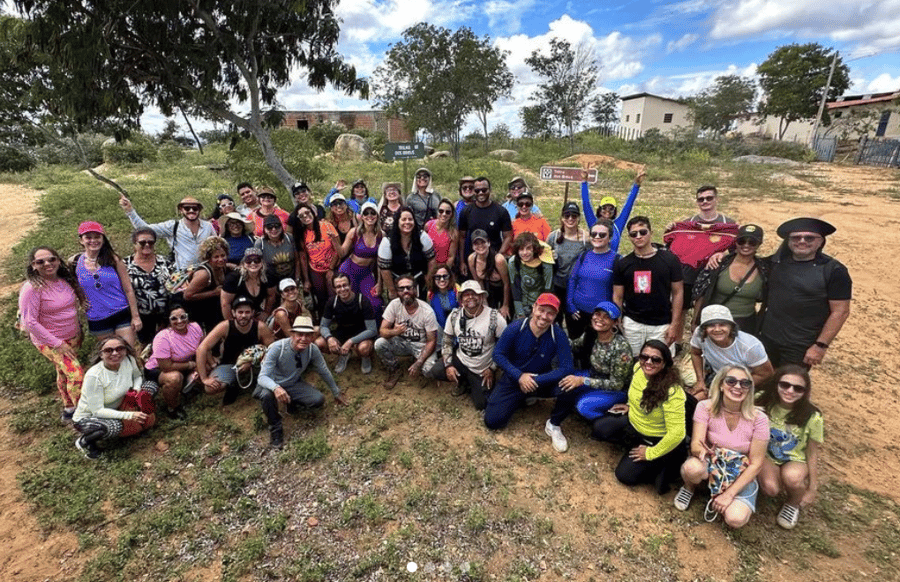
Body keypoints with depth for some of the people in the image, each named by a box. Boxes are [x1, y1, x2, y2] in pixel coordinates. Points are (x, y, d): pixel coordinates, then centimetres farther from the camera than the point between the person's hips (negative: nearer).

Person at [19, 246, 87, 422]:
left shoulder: (65, 280, -2)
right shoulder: (32, 288, -20)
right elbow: (29, 322, -19)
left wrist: (79, 329, 14)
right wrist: (57, 343, -19)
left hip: (72, 337, 6)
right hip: (50, 342, -6)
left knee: (65, 373, 20)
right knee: (76, 374, -14)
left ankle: (68, 409, 36)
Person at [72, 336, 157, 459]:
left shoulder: (129, 360, -14)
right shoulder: (93, 376, -29)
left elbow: (137, 376, 9)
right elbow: (97, 410, -26)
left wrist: (137, 388, -14)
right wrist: (130, 415, -35)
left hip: (116, 408, 5)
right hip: (89, 417, -5)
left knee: (151, 385, -7)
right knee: (114, 427, -37)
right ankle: (85, 441, -6)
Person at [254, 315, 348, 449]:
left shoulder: (313, 349, -18)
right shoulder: (277, 348, -28)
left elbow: (324, 372, -2)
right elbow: (263, 377, -31)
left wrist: (336, 393, 10)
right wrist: (276, 388, -54)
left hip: (294, 385, 3)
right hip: (273, 385, -3)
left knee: (318, 400, -19)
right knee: (266, 395, -37)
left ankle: (292, 403, 14)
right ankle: (275, 429, -9)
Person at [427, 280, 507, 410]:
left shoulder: (495, 317, -17)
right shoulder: (454, 315, -6)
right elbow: (446, 341, 2)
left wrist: (492, 369, -11)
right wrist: (448, 365, -10)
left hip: (483, 370, -2)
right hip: (460, 360, 3)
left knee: (481, 405, -5)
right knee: (434, 372, -20)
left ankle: (475, 384, 30)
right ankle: (463, 381, 11)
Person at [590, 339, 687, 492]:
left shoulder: (672, 392, -36)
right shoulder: (638, 368, -16)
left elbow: (677, 433, -33)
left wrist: (650, 453, -23)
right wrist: (631, 406, 10)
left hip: (656, 439, -7)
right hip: (633, 422, 7)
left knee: (625, 475, -5)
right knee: (598, 429, 9)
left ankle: (669, 462, 9)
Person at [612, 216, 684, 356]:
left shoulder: (669, 259, -1)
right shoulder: (622, 263, 3)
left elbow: (677, 293, 2)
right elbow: (617, 297, 6)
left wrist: (674, 325, -3)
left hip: (662, 325, -1)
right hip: (631, 324, 1)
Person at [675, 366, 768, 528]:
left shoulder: (758, 418, -16)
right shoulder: (706, 407, -16)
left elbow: (756, 464, -12)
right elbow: (695, 444, -21)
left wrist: (729, 493, -18)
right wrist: (702, 450, -48)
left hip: (741, 475, 0)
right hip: (711, 465, 0)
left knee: (736, 519, -26)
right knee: (692, 467, -36)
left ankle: (718, 496, 9)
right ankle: (689, 488, 2)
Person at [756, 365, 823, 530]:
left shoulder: (812, 417, -17)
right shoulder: (762, 401, -17)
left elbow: (812, 454, -5)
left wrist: (812, 489, -1)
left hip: (795, 460, 0)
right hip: (767, 455, 0)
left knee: (792, 477, -34)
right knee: (771, 488, -29)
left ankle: (794, 504, 0)